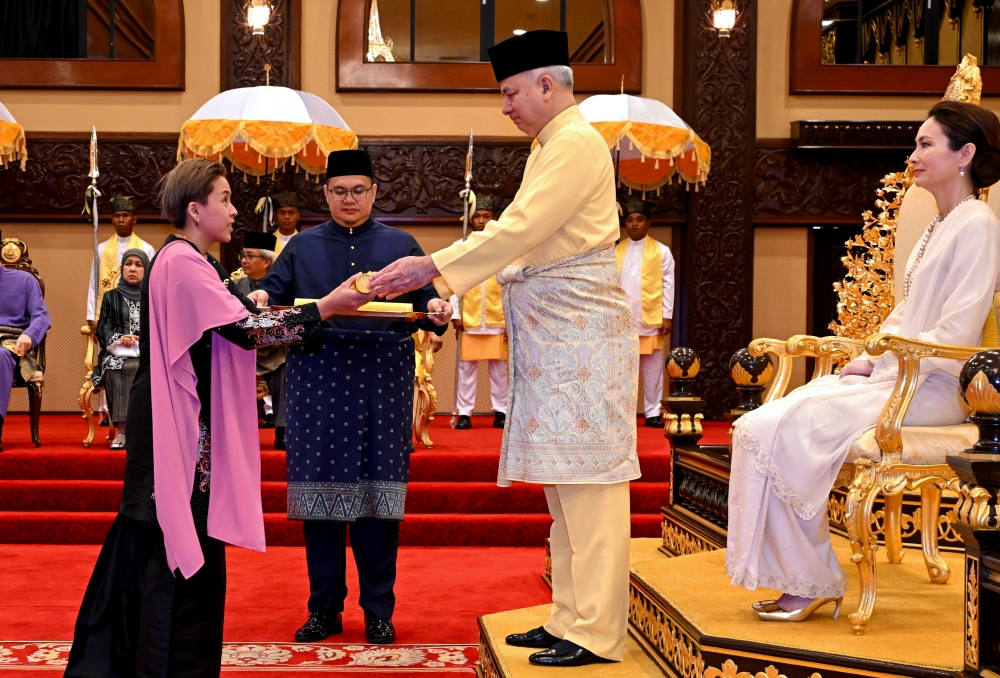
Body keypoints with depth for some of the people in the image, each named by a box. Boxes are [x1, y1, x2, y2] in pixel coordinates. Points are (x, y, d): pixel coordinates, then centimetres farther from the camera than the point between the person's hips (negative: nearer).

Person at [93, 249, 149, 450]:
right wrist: (118, 340, -12)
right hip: (117, 351, 1)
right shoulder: (111, 297, 23)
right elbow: (104, 327, 10)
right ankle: (121, 428, -38)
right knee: (114, 366, -35)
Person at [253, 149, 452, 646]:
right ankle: (324, 608, 11)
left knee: (378, 488, -1)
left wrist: (435, 307, -16)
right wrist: (261, 298, -14)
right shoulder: (303, 247, 15)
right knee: (320, 489, 1)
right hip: (318, 378, 1)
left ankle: (378, 609, 8)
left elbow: (422, 297, 7)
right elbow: (276, 290, 8)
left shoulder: (400, 245, 13)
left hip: (382, 383, -1)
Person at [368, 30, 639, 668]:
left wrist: (433, 267, -16)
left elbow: (519, 230, -18)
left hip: (579, 326, -10)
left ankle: (596, 632, -2)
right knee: (563, 478, 11)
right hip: (552, 332, 10)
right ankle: (571, 617, 17)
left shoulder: (578, 143, -11)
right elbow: (516, 231, 20)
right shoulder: (551, 146, 20)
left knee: (587, 478, -7)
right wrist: (431, 272, 12)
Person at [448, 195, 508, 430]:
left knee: (499, 367, 4)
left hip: (498, 319, 0)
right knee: (466, 367, 1)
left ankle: (501, 411, 11)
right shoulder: (460, 246, 7)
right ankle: (464, 413, 6)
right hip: (468, 320, 0)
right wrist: (455, 314, -2)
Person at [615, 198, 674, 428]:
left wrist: (667, 316, -5)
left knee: (652, 368, 3)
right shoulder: (615, 251, 7)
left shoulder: (661, 251, 2)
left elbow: (667, 285, 0)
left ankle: (652, 413, 9)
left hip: (651, 319, -1)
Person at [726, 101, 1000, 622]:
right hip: (897, 376, 9)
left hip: (930, 389, -9)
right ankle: (801, 577, -9)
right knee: (760, 427, -9)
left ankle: (814, 583, -9)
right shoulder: (939, 227, 20)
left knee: (788, 430, -22)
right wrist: (866, 359, 7)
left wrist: (880, 365, -13)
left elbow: (955, 336, -15)